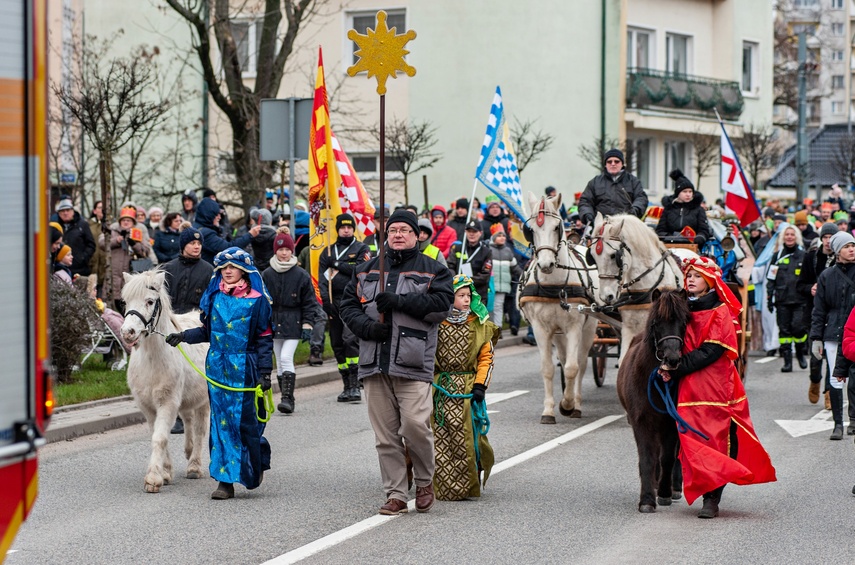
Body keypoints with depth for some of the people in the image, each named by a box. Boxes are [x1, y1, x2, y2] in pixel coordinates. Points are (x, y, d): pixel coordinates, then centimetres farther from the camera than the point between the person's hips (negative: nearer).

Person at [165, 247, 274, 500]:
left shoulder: (256, 300, -4)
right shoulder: (214, 296, 8)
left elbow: (264, 338, -3)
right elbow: (207, 331, 14)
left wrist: (265, 373, -8)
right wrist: (184, 336, -2)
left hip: (245, 368, -4)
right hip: (218, 366, 4)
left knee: (245, 421, -3)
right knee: (221, 421, 2)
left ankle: (256, 466, 23)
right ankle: (225, 481, 4)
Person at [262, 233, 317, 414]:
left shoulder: (301, 275, -2)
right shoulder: (267, 275, 4)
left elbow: (309, 302, 3)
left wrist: (307, 324, -3)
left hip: (293, 324, -3)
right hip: (274, 323, 3)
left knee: (286, 358, -16)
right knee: (280, 361, 7)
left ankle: (287, 398, -17)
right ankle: (286, 399, 14)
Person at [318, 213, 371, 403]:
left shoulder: (361, 249, 8)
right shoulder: (328, 252, 17)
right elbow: (322, 278, 7)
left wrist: (338, 265, -6)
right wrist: (325, 299, -7)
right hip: (334, 301, 5)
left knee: (350, 339, -19)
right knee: (337, 344, 6)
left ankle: (355, 386, -20)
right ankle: (347, 386, 14)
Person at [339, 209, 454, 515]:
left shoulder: (432, 269, 9)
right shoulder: (366, 270, 20)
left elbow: (442, 301, -8)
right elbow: (348, 305, 15)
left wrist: (398, 301, -13)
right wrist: (367, 327, -4)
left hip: (413, 363, -4)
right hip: (374, 363, 4)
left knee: (415, 425, -15)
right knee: (385, 435, 3)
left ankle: (424, 481, 9)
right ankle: (395, 494, 8)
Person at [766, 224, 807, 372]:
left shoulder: (803, 255, 6)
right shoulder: (778, 256, 10)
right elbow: (770, 279, 11)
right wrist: (769, 298, 5)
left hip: (799, 299, -2)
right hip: (782, 299, 2)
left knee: (798, 326, -12)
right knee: (784, 329, 0)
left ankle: (800, 353, 12)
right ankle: (787, 361, 4)